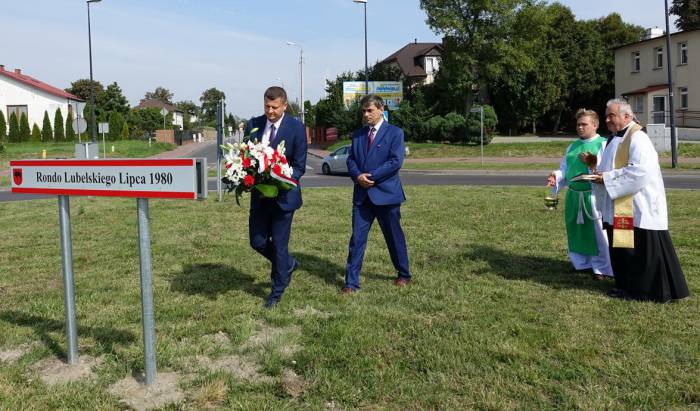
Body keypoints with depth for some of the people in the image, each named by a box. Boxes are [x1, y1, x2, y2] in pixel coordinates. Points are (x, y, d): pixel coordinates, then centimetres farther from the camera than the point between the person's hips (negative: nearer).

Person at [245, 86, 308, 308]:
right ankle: (288, 264, 36)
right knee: (257, 242, 7)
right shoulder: (253, 125, 2)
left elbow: (299, 165, -8)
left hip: (283, 195, -4)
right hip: (259, 194, 4)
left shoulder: (296, 128, -9)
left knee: (279, 244, 4)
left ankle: (277, 292, 21)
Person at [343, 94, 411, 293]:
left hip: (386, 193, -4)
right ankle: (351, 282, 3)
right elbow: (351, 160, 10)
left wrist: (371, 177, -15)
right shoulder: (358, 134, 13)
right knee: (357, 238, -1)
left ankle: (403, 275, 29)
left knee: (394, 237, 10)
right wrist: (358, 176, -11)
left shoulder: (394, 132, -3)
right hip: (362, 194, 4)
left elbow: (396, 161, -13)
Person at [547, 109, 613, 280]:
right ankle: (583, 263, 28)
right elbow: (565, 170, 17)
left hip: (594, 196, -6)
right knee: (578, 231, 14)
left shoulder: (603, 144, -4)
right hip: (574, 196, 6)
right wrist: (556, 176, -4)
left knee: (599, 233, 0)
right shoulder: (573, 146, 15)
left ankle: (602, 268, 11)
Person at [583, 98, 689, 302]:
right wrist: (595, 165, 3)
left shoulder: (637, 139, -15)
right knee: (620, 247, 13)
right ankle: (627, 286, 24)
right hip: (619, 208, 9)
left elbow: (640, 170, -25)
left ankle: (649, 290, 7)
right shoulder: (615, 139, 15)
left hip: (638, 207, -9)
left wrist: (607, 178, -20)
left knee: (640, 248, -3)